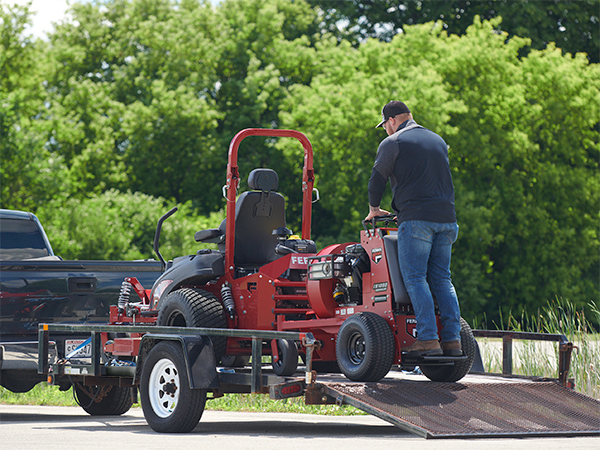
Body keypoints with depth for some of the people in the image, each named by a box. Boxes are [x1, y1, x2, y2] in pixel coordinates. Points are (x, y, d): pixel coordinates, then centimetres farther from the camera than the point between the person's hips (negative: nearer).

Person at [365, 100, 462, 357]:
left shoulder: (392, 143, 2)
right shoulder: (438, 141, 22)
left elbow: (377, 179, 4)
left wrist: (374, 209, 23)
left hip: (416, 220, -6)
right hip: (446, 218, 6)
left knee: (415, 279, -6)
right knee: (441, 280, 8)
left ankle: (428, 339, -16)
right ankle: (452, 340, 0)